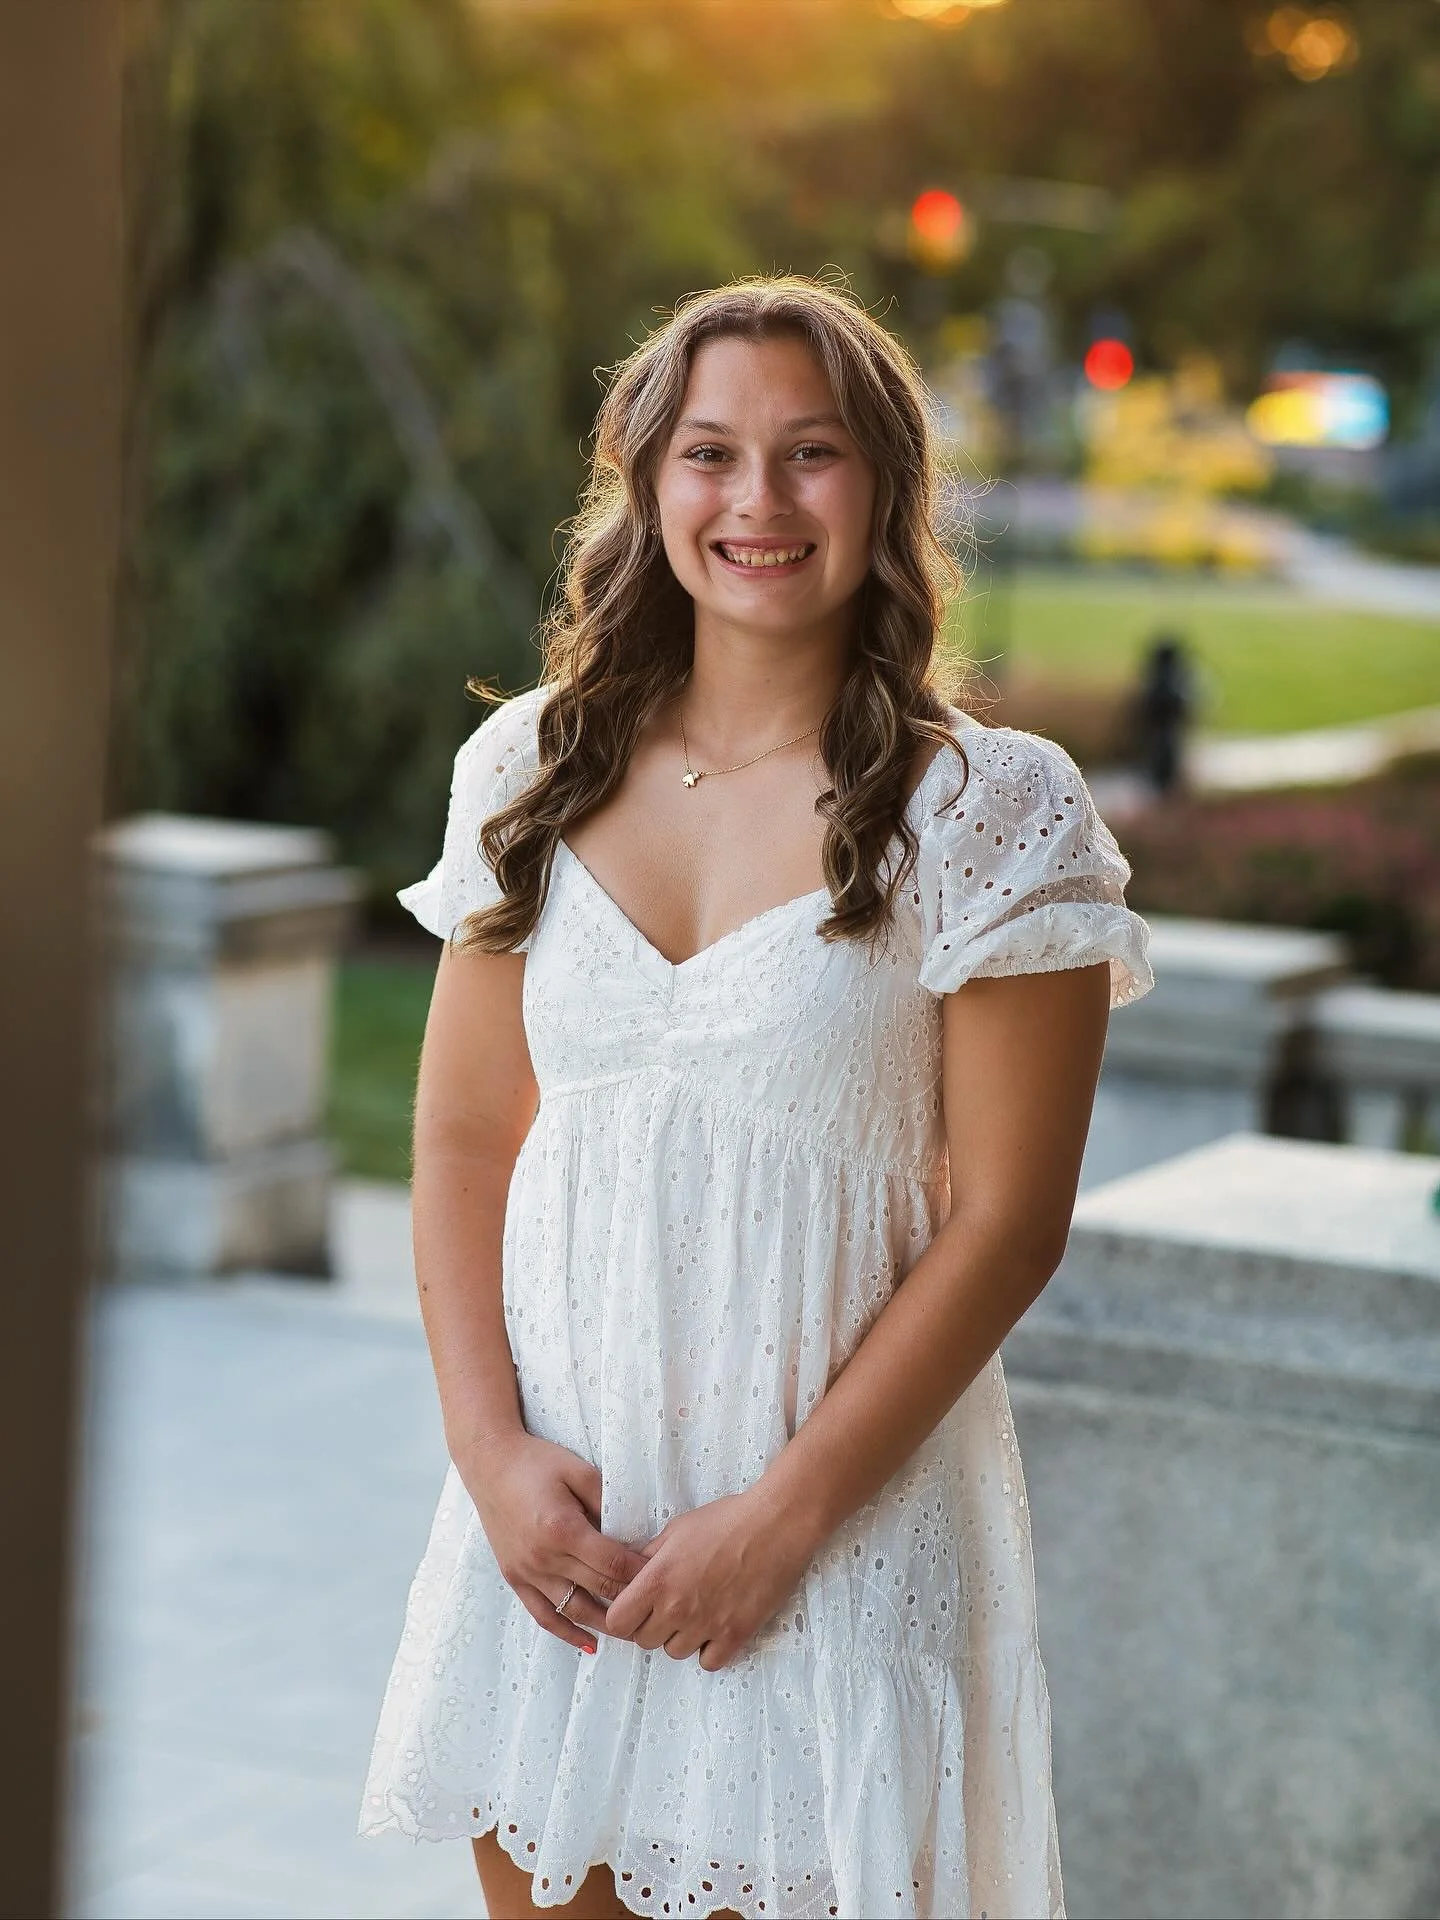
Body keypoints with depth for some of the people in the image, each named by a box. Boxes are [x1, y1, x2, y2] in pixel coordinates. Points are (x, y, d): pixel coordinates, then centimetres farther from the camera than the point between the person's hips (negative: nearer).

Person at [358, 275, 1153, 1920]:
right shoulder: (535, 772, 4)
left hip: (851, 1519, -3)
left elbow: (1006, 1221, -10)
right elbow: (462, 1139, 6)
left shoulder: (990, 810, -7)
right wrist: (491, 1448, -6)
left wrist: (785, 1511, -13)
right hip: (555, 1508, 3)